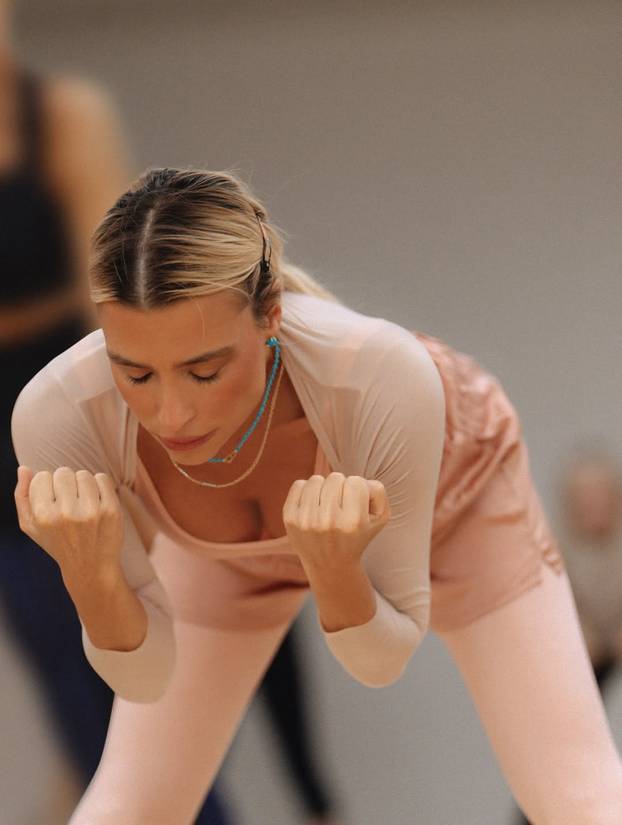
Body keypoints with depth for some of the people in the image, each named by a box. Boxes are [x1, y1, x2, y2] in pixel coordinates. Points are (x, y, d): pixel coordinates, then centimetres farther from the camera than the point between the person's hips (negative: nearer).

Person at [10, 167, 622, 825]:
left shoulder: (386, 379, -44)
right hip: (233, 548, 2)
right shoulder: (58, 414, -39)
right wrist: (88, 574, -45)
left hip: (450, 495, -1)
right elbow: (143, 677, -25)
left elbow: (381, 660, -28)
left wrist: (334, 569, -49)